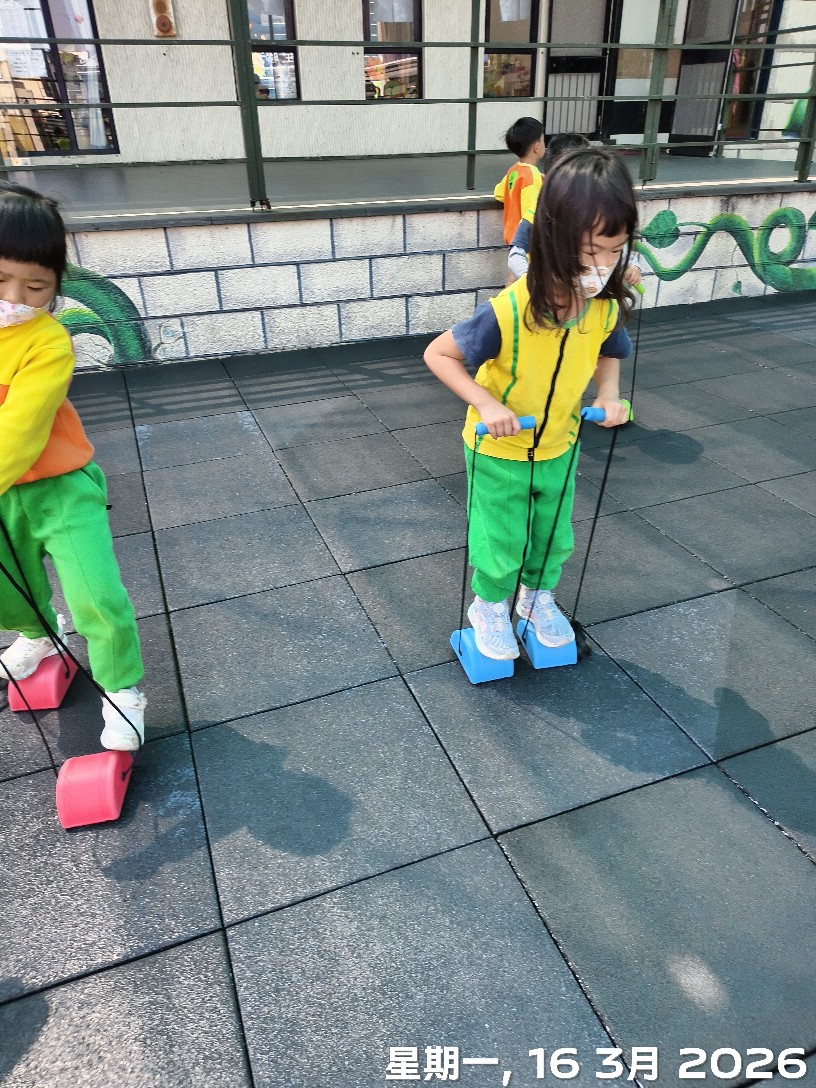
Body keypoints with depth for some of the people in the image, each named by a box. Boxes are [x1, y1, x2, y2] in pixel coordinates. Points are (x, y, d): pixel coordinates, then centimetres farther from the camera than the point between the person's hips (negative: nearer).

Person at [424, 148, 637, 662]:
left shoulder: (606, 308, -14)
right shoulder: (509, 313, -32)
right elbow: (438, 354, -22)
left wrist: (609, 394, -11)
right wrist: (486, 404, -33)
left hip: (560, 448, 5)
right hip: (498, 452, -5)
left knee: (553, 537, 22)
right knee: (501, 543, 12)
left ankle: (538, 595, 51)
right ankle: (490, 608, 41)